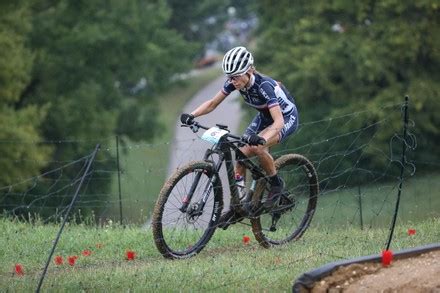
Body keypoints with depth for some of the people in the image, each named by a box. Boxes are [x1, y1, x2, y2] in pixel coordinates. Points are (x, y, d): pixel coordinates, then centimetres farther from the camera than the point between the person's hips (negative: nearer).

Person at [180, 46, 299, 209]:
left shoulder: (263, 85, -36)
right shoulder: (234, 82, -18)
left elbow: (278, 121, -44)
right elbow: (212, 103, -8)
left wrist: (260, 139, -61)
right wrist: (191, 116, -26)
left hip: (286, 117, -7)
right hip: (264, 116, 7)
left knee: (257, 147, -31)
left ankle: (276, 184, -9)